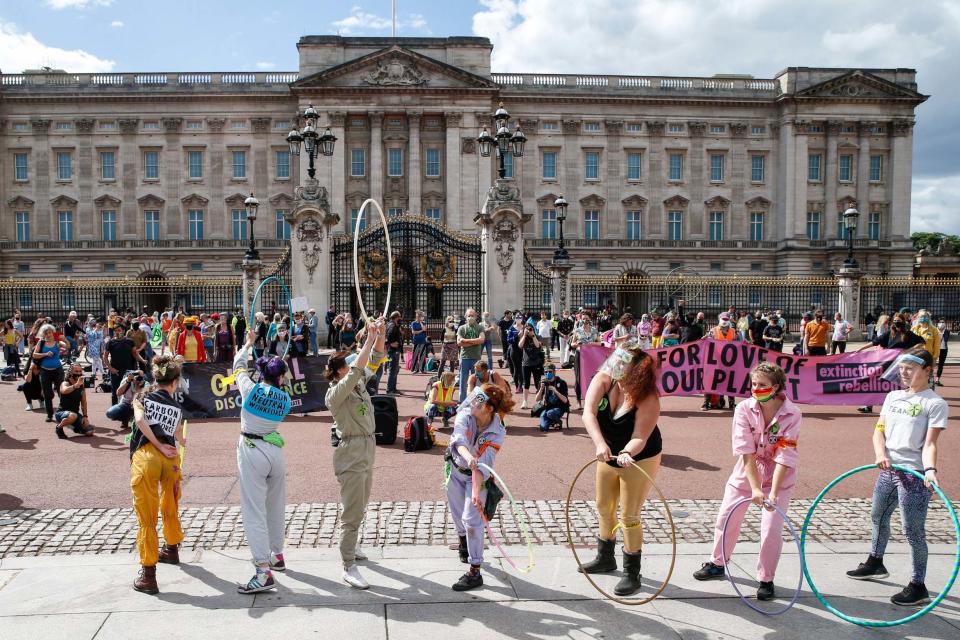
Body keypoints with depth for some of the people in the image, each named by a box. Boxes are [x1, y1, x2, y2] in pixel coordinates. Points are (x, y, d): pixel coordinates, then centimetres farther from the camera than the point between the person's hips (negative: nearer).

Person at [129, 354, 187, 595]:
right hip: (170, 459, 3)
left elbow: (141, 420, -9)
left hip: (145, 456, -3)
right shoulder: (177, 408, 16)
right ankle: (172, 549, 52)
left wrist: (160, 447, -4)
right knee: (170, 507, 27)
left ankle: (148, 575, 2)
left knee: (147, 518, 1)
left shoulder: (142, 398, 11)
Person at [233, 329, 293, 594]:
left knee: (254, 512, -6)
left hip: (252, 451, -5)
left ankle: (264, 572, -11)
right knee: (275, 507, 21)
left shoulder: (252, 389, -9)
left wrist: (248, 344, 25)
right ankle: (277, 556, 36)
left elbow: (238, 366, 9)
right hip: (275, 450, 5)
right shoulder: (285, 399, -1)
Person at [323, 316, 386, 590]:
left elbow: (374, 361, 4)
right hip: (350, 453, -9)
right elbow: (355, 372, -31)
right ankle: (349, 567, 1)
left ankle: (349, 544, 42)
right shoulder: (336, 393, -17)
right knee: (352, 512, -6)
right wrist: (369, 340, -29)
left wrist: (380, 336, -11)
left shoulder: (359, 384, 6)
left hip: (367, 450, 9)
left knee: (360, 506, 23)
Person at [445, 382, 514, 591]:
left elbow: (484, 464, -34)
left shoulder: (497, 433, -26)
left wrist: (476, 490, -48)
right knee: (457, 512, 20)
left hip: (477, 476, -3)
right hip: (455, 468, 3)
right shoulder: (465, 415, -23)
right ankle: (463, 541, 53)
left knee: (472, 519, -13)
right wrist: (468, 456, -63)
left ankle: (475, 572, -6)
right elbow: (459, 439, -42)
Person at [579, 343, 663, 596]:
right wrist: (599, 443, -48)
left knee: (629, 516, -2)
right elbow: (588, 413, -33)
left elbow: (640, 438, -34)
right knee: (604, 507, 19)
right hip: (609, 455, 6)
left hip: (639, 460, -6)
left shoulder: (647, 399, -30)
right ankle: (605, 558, 41)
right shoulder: (603, 379, -21)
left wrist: (626, 454, -55)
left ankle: (632, 573, 15)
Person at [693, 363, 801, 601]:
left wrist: (772, 494, -32)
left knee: (772, 529, -8)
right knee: (726, 519, 10)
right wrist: (755, 489, -29)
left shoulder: (792, 414, -22)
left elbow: (784, 457, -26)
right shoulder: (744, 409, -19)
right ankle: (717, 564, 34)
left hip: (779, 477, -2)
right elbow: (747, 453, -22)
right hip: (746, 473, 2)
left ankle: (766, 579, 14)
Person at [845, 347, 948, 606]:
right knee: (878, 517, 22)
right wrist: (881, 454, -12)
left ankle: (918, 587, 11)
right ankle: (875, 563, 43)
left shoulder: (935, 404, -8)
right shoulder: (893, 396, 10)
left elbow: (929, 443, -15)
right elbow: (879, 430, 7)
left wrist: (930, 469, -31)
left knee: (913, 531, -2)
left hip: (914, 474, -7)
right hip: (888, 470, 7)